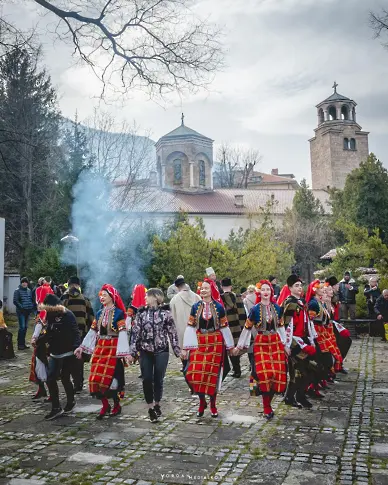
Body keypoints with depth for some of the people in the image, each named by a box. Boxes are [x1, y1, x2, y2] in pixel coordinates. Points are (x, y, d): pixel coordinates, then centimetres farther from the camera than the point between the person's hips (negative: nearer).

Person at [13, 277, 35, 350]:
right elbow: (15, 301, -10)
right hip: (21, 311, -6)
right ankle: (20, 344, -5)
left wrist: (32, 306, 4)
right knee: (22, 327, -10)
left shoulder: (29, 291, 12)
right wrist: (21, 307, -19)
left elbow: (32, 299, 19)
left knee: (25, 327, 10)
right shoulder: (17, 291, -4)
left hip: (28, 311, 6)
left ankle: (23, 343, 18)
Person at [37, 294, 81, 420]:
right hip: (54, 354, 7)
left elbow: (75, 333, -19)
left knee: (65, 378, 4)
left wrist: (76, 348, -27)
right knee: (50, 379, 2)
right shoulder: (50, 314, 6)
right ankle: (56, 408, 11)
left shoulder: (67, 315, -15)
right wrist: (38, 340, -1)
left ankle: (71, 401, 28)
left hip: (67, 353, -7)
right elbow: (47, 332, 15)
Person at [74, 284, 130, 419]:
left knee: (111, 377, -3)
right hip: (99, 348, 6)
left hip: (113, 349, -6)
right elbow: (92, 332, 15)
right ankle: (105, 405, 17)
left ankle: (116, 405, 17)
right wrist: (81, 347, 13)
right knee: (96, 377, 2)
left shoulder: (118, 313, -7)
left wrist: (124, 352, -21)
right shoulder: (99, 314, 11)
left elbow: (122, 334, -13)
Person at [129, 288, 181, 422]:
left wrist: (178, 350, -1)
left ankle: (157, 404, 26)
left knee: (158, 379, 3)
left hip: (161, 351, -2)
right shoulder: (141, 313, 4)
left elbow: (172, 333, 1)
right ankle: (151, 408, 15)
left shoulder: (165, 313, -2)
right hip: (145, 351, 2)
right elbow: (135, 333, 4)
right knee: (147, 379, -1)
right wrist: (132, 352, 1)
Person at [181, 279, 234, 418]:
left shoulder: (219, 307, 1)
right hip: (199, 344, 1)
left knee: (213, 374, 3)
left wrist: (230, 346, 11)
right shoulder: (195, 307, 4)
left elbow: (224, 327, 7)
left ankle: (213, 405, 20)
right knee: (195, 374, -6)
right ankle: (202, 402, 16)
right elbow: (190, 327, 4)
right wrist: (185, 348, 2)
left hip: (216, 344, -1)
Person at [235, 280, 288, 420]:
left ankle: (268, 402, 16)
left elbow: (280, 327, 15)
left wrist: (285, 344, 14)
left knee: (277, 374, -4)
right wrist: (239, 346, 7)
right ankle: (267, 408, 3)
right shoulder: (255, 309, -2)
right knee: (265, 374, -12)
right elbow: (247, 328, 4)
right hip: (261, 344, -3)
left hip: (276, 343, 3)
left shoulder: (277, 308, 6)